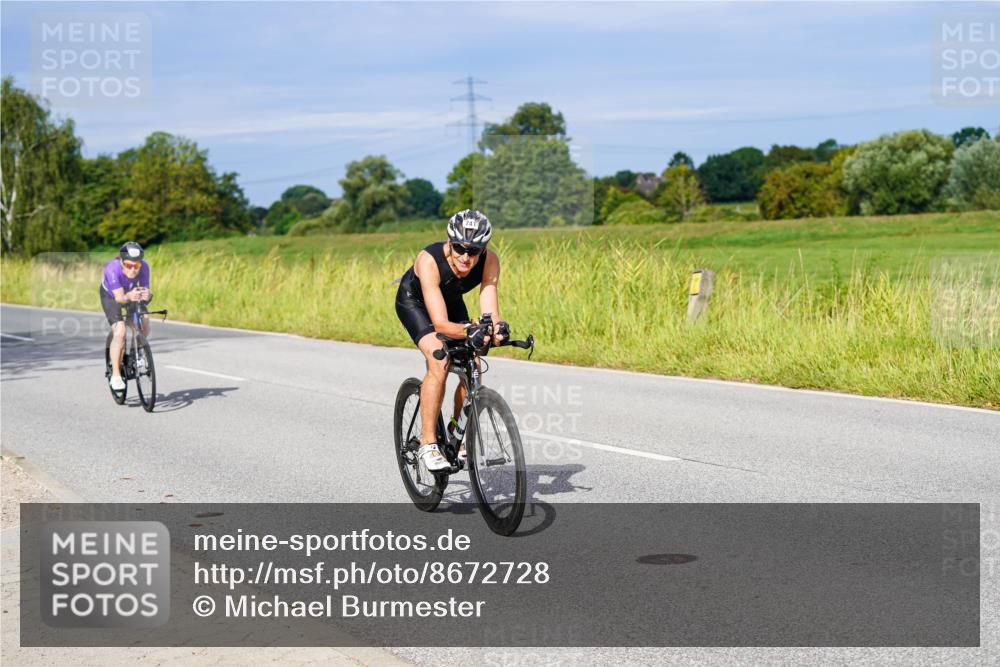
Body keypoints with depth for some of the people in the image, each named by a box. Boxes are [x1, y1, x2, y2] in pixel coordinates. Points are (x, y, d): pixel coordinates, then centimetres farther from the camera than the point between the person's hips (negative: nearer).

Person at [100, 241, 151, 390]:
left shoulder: (144, 268, -32)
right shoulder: (113, 269, -39)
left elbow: (146, 291, -33)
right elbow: (119, 297, -40)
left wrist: (146, 295, -57)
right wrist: (128, 297, -62)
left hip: (131, 292, 3)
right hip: (111, 295, -3)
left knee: (144, 322, -19)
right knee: (120, 331, -20)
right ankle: (115, 375, -11)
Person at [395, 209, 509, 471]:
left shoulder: (490, 262, -29)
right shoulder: (429, 260, -40)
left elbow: (490, 311, -37)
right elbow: (440, 323, -46)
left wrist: (496, 328, -59)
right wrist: (469, 331, -64)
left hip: (451, 300, 4)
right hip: (414, 300, -4)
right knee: (440, 363, -26)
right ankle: (427, 444, -19)